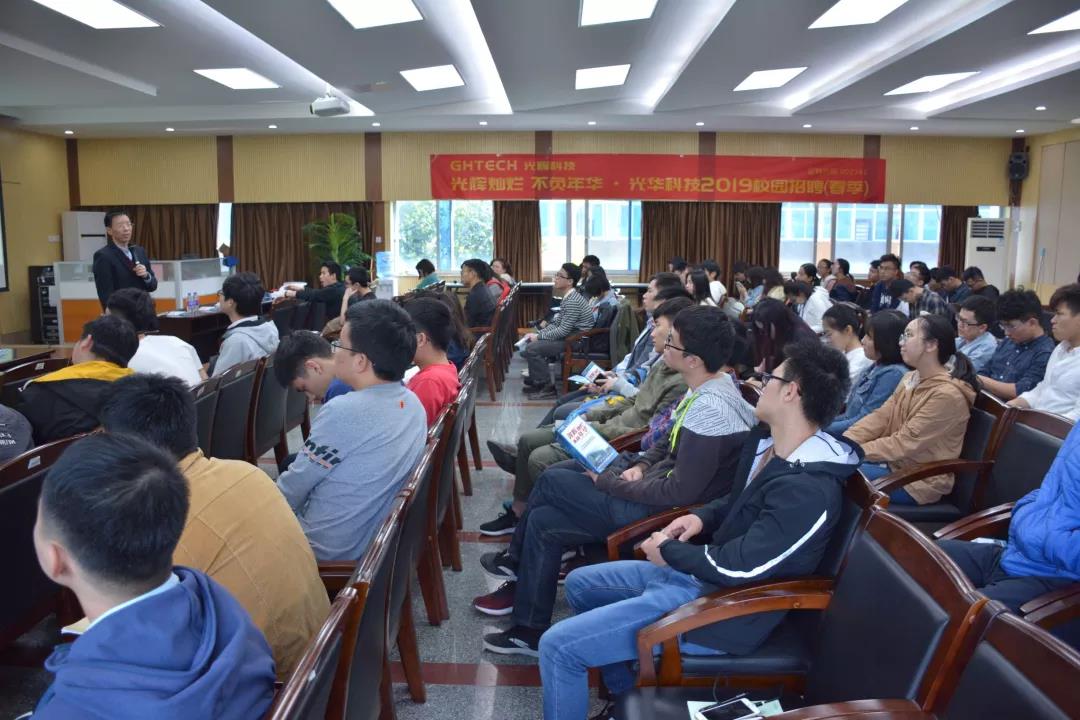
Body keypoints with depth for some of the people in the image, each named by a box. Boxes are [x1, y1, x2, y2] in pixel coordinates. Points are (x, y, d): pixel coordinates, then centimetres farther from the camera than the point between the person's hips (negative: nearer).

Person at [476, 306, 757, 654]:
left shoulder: (709, 410, -27)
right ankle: (529, 630, 18)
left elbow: (680, 493, -26)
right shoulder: (707, 387, 2)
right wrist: (641, 464, -1)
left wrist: (609, 482, -16)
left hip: (662, 510, -9)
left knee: (550, 481, -6)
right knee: (542, 520, 6)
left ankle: (515, 560, 17)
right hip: (658, 486, 9)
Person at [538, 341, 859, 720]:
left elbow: (737, 567, -27)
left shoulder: (809, 490, -29)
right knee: (579, 584, 21)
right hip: (697, 571, 10)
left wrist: (669, 550, -11)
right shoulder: (765, 439, 1)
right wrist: (702, 517, 0)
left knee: (558, 646, -13)